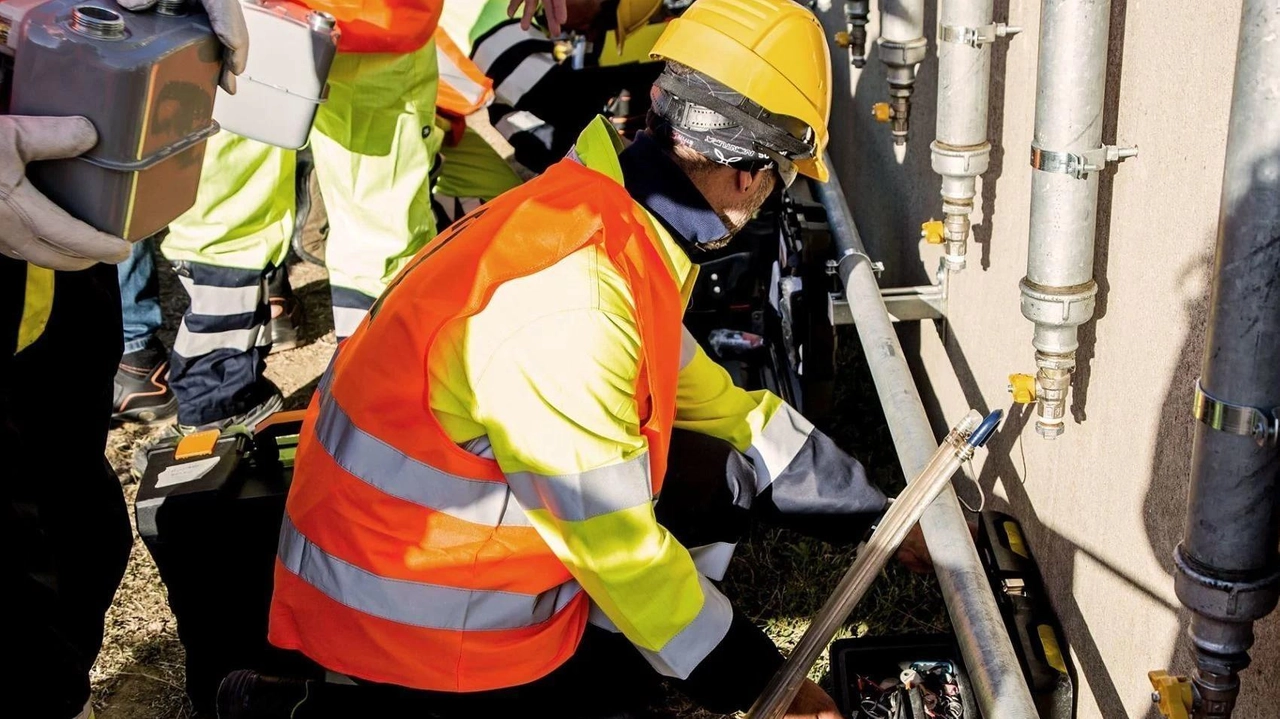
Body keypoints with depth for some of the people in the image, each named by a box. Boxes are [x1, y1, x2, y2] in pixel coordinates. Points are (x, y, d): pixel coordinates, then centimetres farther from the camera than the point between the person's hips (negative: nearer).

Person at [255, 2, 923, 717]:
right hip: (413, 615, -9)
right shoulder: (573, 300, -30)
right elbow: (619, 545, -23)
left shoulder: (610, 216, -1)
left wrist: (882, 514, 15)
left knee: (719, 472, 8)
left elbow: (719, 404, 9)